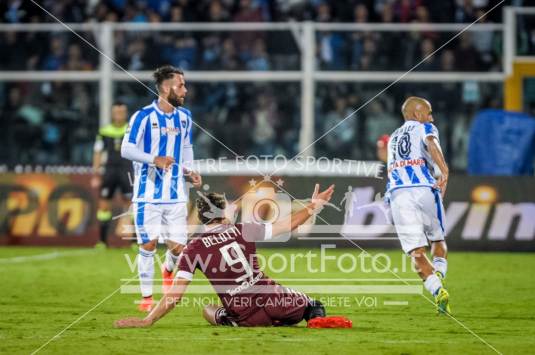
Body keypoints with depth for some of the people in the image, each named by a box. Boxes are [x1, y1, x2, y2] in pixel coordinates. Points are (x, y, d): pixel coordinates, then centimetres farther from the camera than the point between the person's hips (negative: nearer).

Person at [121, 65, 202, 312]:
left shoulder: (184, 117, 9)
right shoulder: (144, 116, -10)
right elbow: (127, 149, -11)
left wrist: (189, 171, 3)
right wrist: (155, 160, -24)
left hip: (176, 194, 4)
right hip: (148, 193, -4)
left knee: (178, 247, -1)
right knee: (149, 244, -4)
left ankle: (168, 270, 35)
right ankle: (146, 298, 9)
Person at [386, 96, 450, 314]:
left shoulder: (393, 138, 31)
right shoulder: (424, 128, 14)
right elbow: (431, 144, -9)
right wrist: (444, 171, -23)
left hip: (397, 192, 3)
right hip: (424, 188, -3)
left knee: (416, 252, -3)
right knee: (438, 240, 18)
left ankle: (437, 290, -22)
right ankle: (439, 275, -8)